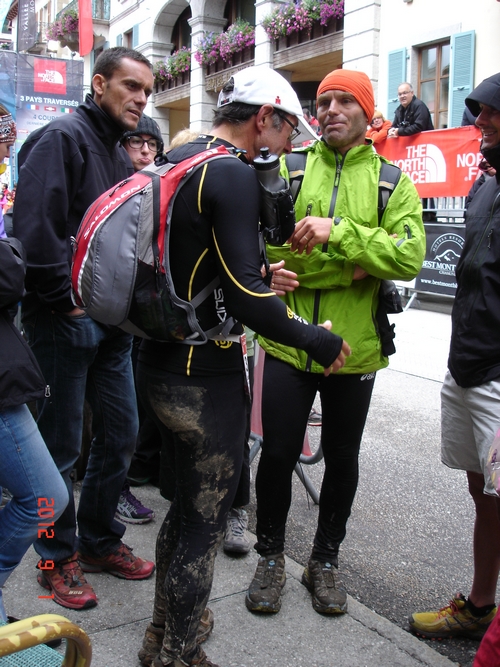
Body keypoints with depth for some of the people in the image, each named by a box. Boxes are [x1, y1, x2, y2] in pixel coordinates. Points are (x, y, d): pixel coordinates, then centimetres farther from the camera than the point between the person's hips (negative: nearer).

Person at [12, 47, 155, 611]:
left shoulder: (120, 156, 17)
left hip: (112, 323, 8)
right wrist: (66, 301, -16)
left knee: (120, 433, 13)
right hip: (64, 323, -8)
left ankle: (100, 541, 31)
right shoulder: (62, 138, -10)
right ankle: (59, 558, 23)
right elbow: (34, 228, -21)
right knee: (61, 445, 4)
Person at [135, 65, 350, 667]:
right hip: (205, 378, -9)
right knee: (204, 522, 7)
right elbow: (243, 296, -24)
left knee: (185, 503, 24)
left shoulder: (176, 160, 11)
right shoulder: (233, 174, -18)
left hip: (159, 365, 10)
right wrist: (314, 339, -13)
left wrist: (256, 277, 17)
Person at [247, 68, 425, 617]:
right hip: (288, 342, 0)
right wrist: (353, 266, -19)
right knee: (277, 454, 8)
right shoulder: (288, 170, 1)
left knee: (342, 458, 14)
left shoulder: (393, 182, 1)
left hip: (355, 348, 1)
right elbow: (270, 252, -10)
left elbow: (410, 258, -14)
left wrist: (338, 231, -25)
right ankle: (270, 556, 31)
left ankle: (325, 560, 36)